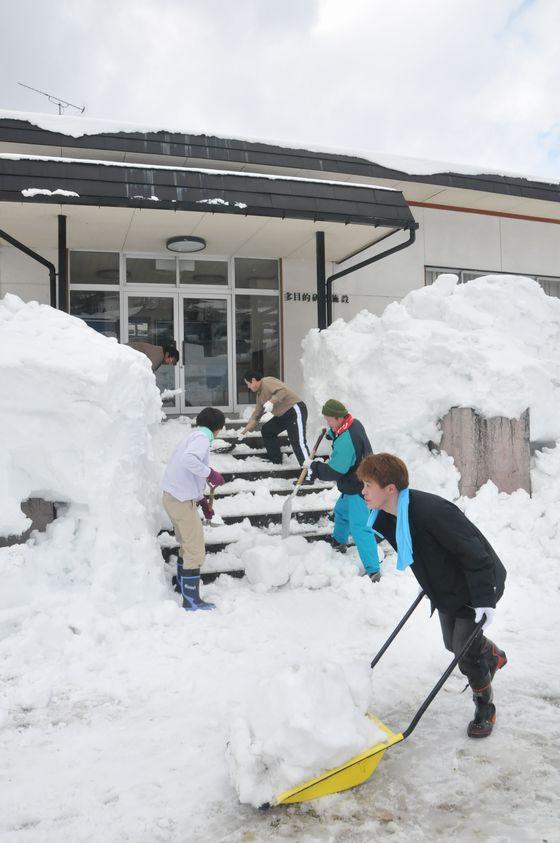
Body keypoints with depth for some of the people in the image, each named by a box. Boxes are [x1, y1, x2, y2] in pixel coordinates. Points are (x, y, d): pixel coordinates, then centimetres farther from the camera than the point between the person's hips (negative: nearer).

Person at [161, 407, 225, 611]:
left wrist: (202, 500, 24)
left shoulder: (194, 436, 19)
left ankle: (183, 587, 37)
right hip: (181, 500, -10)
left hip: (174, 496, 10)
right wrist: (210, 473, -21)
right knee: (195, 550, -4)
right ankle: (191, 601, 1)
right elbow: (188, 459, -32)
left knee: (187, 545, 23)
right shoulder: (202, 437, -10)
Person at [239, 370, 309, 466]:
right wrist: (244, 431, 26)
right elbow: (256, 414, 25)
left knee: (298, 442, -21)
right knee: (266, 430, 16)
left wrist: (271, 402, -38)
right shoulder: (260, 394, 18)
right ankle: (275, 460, 22)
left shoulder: (267, 382, -12)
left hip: (295, 410, -11)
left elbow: (282, 391, -28)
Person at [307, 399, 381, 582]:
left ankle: (373, 570, -7)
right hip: (355, 485, 11)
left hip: (358, 490, -11)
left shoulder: (345, 441, -31)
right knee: (341, 511, 29)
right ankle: (338, 542, 51)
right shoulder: (354, 423, 0)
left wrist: (317, 468, -10)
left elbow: (335, 471, -26)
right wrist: (332, 433, 5)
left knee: (359, 528, -10)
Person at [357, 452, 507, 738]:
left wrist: (484, 599, -29)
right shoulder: (385, 518, -11)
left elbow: (474, 552, -32)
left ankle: (485, 709, 26)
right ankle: (494, 656, 55)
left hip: (475, 587, -8)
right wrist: (427, 583, 20)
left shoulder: (431, 510, -39)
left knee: (466, 651, -2)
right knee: (453, 643, 22)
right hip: (444, 588, 8)